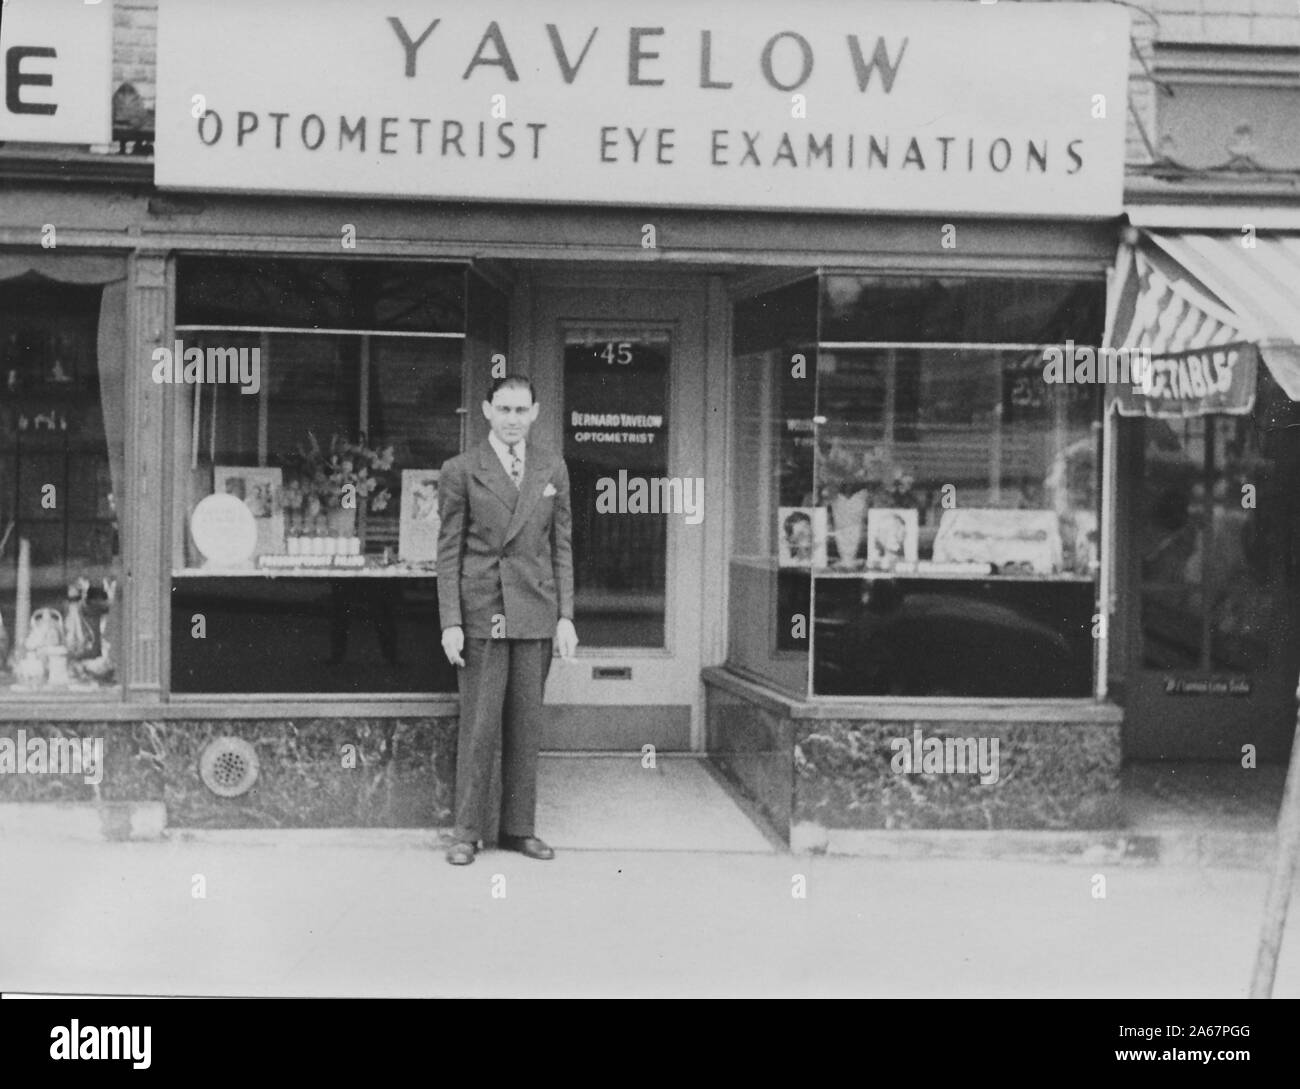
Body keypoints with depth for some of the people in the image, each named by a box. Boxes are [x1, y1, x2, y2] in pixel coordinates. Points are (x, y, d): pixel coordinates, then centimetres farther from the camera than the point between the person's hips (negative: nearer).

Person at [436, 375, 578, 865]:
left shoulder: (552, 468, 9)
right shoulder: (460, 471, 1)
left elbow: (561, 546, 11)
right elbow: (449, 551, 0)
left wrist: (565, 615, 4)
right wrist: (450, 623, -6)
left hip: (535, 614, 3)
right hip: (481, 612, -3)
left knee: (526, 724, 7)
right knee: (479, 725, -1)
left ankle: (518, 828, 17)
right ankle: (467, 831, 9)